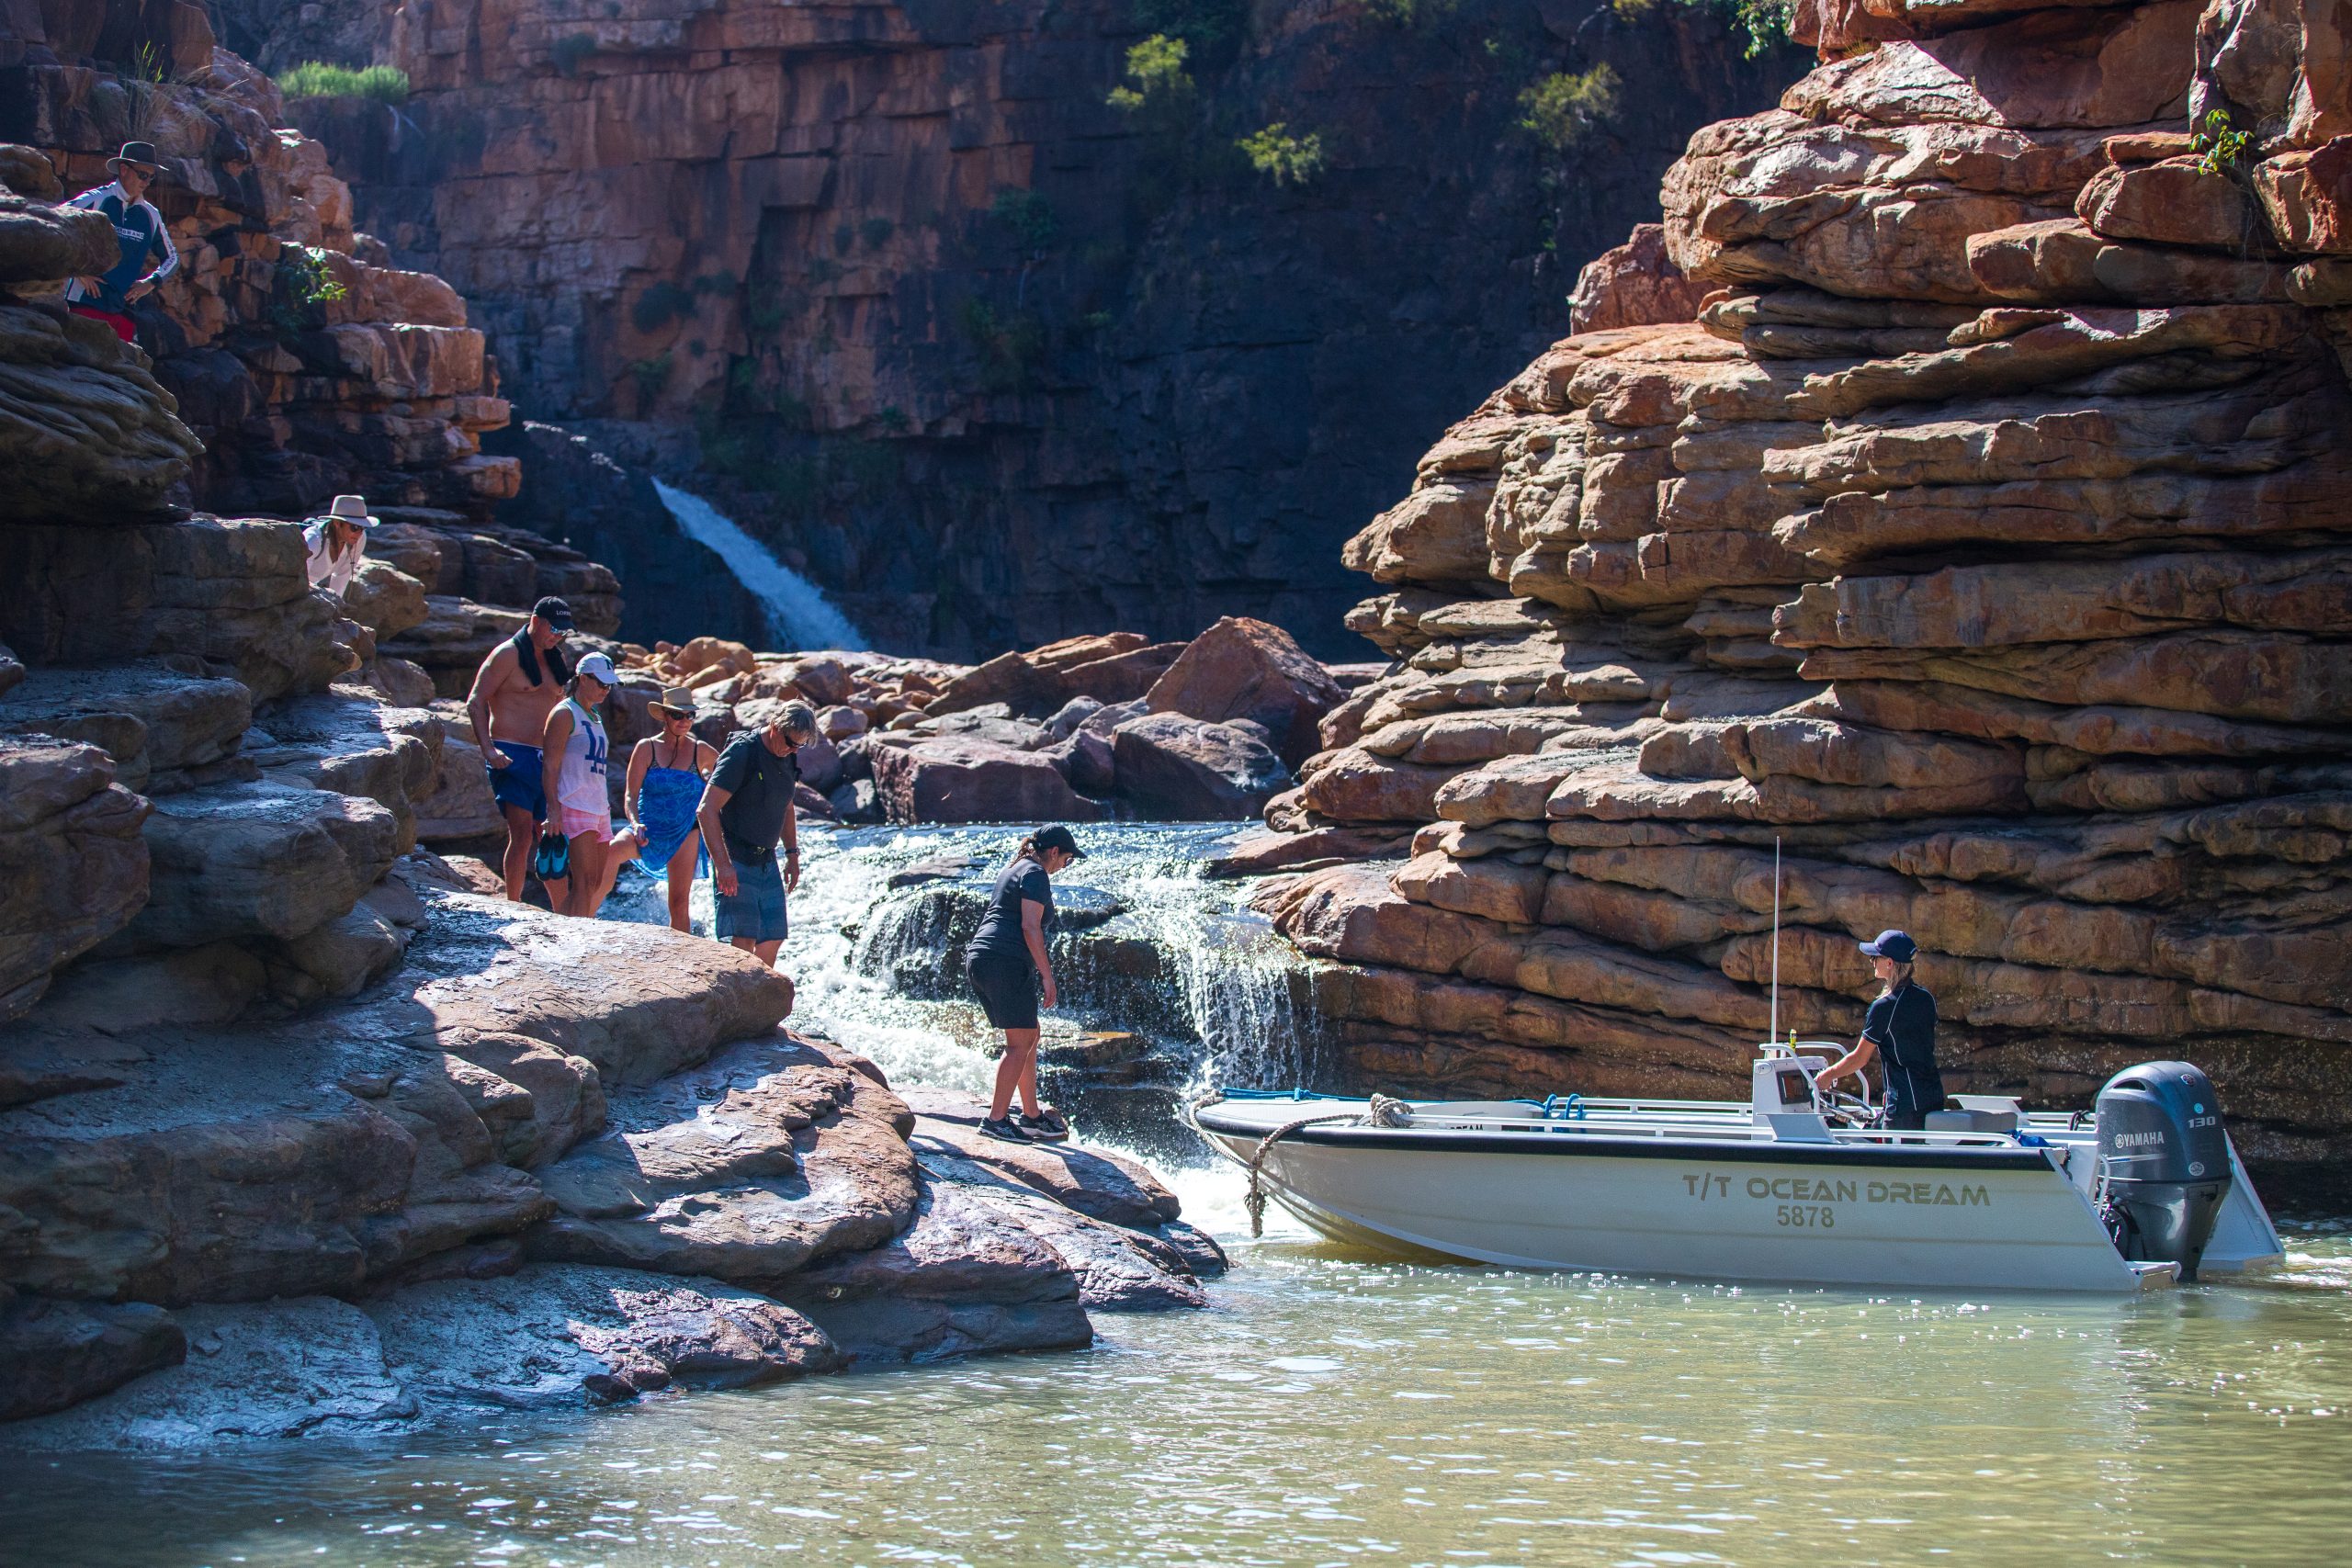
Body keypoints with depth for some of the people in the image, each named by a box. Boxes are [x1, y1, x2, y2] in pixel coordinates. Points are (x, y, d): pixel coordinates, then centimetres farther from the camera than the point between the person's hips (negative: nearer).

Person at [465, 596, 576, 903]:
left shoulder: (554, 659, 17)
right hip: (511, 758, -7)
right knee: (522, 834, -15)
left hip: (545, 760, 7)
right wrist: (488, 749, -19)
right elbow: (475, 703, -8)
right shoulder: (508, 654, -5)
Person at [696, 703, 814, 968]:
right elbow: (706, 810, -20)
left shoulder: (789, 758, 9)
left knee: (772, 941, 3)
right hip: (734, 863, -8)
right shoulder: (742, 752, -16)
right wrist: (722, 864, -26)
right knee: (742, 943, -15)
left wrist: (792, 854, 19)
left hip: (768, 864, 8)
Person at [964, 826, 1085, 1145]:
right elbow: (1030, 927, -15)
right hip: (1007, 963, -10)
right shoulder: (1036, 874, -7)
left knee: (1029, 1037, 16)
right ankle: (996, 1119, -10)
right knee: (1020, 1043, -7)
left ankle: (1032, 1116, 19)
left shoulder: (1014, 870, 23)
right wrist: (1046, 975, -14)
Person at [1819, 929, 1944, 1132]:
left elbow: (1859, 1058, -7)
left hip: (1906, 1104, -8)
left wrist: (1827, 1076, 8)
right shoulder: (1926, 998, 9)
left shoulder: (1884, 1007, -13)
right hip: (1934, 1098, 8)